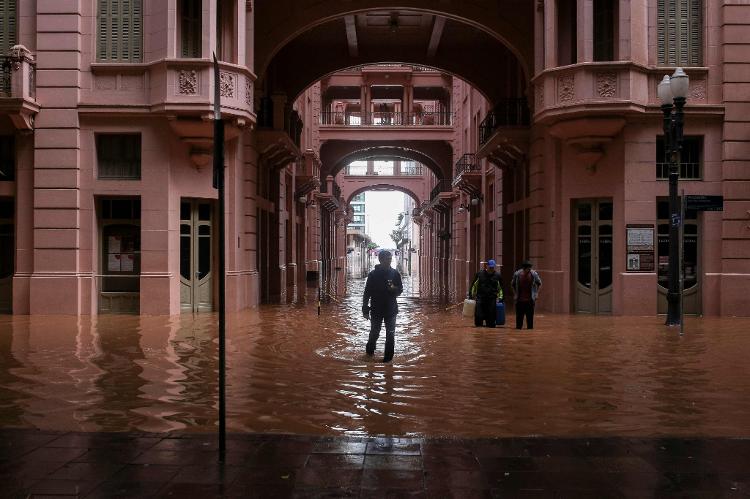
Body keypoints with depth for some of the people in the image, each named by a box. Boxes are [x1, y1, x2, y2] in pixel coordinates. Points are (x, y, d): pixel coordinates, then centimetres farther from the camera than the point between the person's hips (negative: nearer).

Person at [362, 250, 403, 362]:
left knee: (390, 334, 1)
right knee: (374, 333, 10)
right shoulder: (373, 274, -6)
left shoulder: (395, 274, -1)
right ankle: (370, 350, 35)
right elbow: (367, 293, -3)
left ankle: (388, 356, 11)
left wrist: (394, 289, -18)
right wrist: (365, 309, -5)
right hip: (376, 309, -1)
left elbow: (400, 290, 5)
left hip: (391, 309, 1)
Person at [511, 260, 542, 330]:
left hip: (530, 300, 0)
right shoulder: (517, 274, -4)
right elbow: (512, 284, 12)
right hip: (520, 300, 0)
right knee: (519, 316, 4)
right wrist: (515, 294, 5)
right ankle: (518, 328, 12)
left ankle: (530, 328, 12)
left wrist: (536, 293, 5)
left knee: (530, 316, 3)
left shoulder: (534, 274, -4)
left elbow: (539, 283, 12)